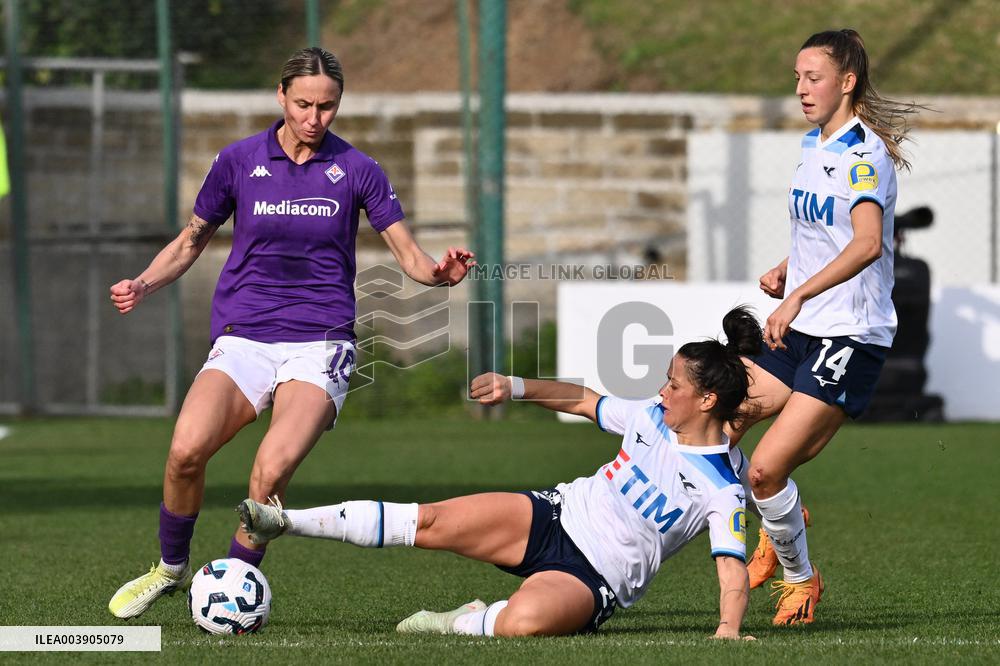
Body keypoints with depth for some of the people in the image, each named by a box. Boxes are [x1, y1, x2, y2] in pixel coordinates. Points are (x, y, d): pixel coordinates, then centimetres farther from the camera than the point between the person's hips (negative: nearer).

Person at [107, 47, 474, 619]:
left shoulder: (357, 170, 4)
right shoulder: (238, 161, 6)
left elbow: (410, 255, 5)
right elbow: (192, 240, 17)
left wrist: (440, 271, -18)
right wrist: (144, 285, -1)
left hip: (320, 345, -1)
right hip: (243, 339, 1)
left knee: (273, 469, -27)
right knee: (187, 448, -25)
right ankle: (171, 567, 2)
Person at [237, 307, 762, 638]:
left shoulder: (723, 490, -15)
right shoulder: (650, 418, 4)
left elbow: (733, 570, -21)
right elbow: (581, 400, 19)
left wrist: (728, 628, -38)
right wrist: (517, 387, 9)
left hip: (596, 579, -6)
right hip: (557, 515, 6)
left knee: (524, 622, -41)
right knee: (428, 521, -11)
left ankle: (461, 624, -9)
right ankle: (282, 522, -7)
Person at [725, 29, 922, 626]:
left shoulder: (865, 152, -14)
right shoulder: (814, 146, 14)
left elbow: (867, 243, -30)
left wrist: (798, 297, -34)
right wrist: (783, 272, 12)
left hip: (850, 337, -8)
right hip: (799, 331, 9)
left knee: (767, 469, -15)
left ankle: (800, 578, 9)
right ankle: (781, 523, 27)